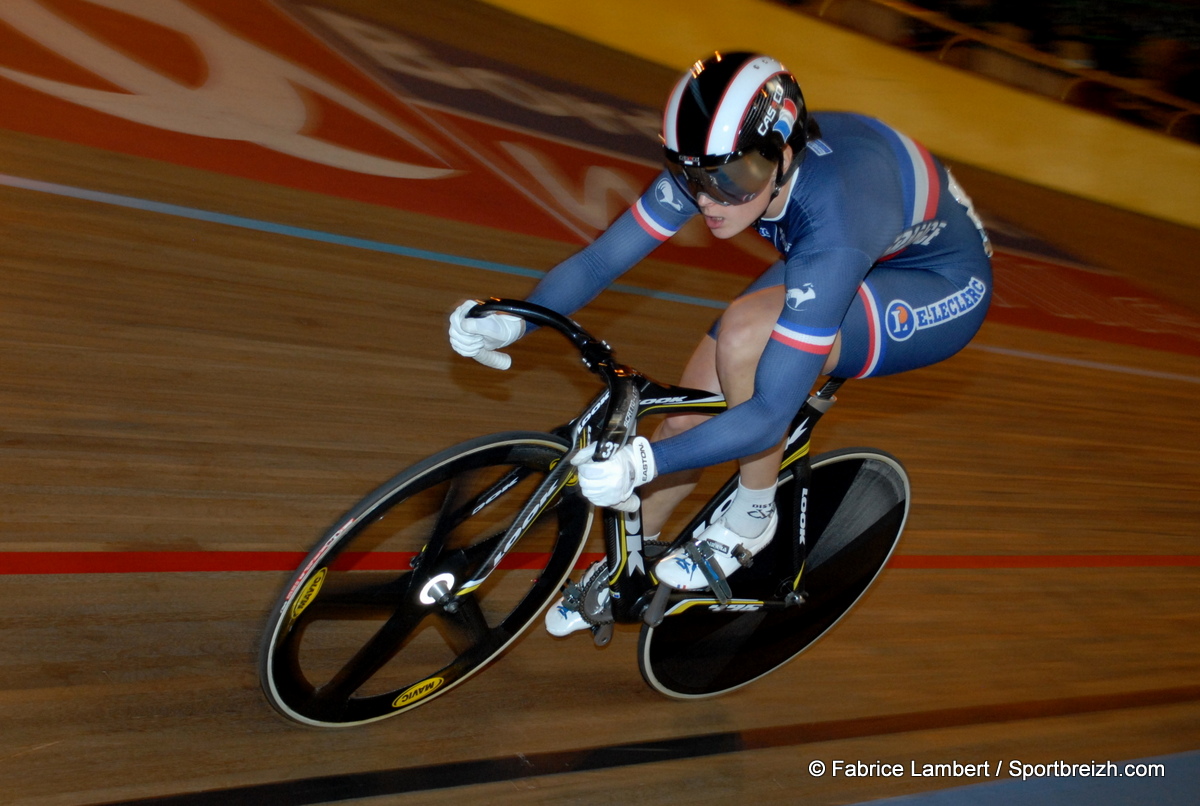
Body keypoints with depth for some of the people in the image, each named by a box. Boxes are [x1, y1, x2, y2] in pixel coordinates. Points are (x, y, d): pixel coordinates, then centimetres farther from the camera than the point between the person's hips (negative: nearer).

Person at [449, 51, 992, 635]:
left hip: (943, 287, -6)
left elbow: (770, 414, -41)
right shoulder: (716, 163, -23)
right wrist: (511, 321, -32)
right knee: (690, 412, -5)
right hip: (858, 259, 6)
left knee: (745, 334, -35)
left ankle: (751, 517, -9)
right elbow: (600, 260, -18)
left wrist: (642, 462, -49)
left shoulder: (831, 226, -41)